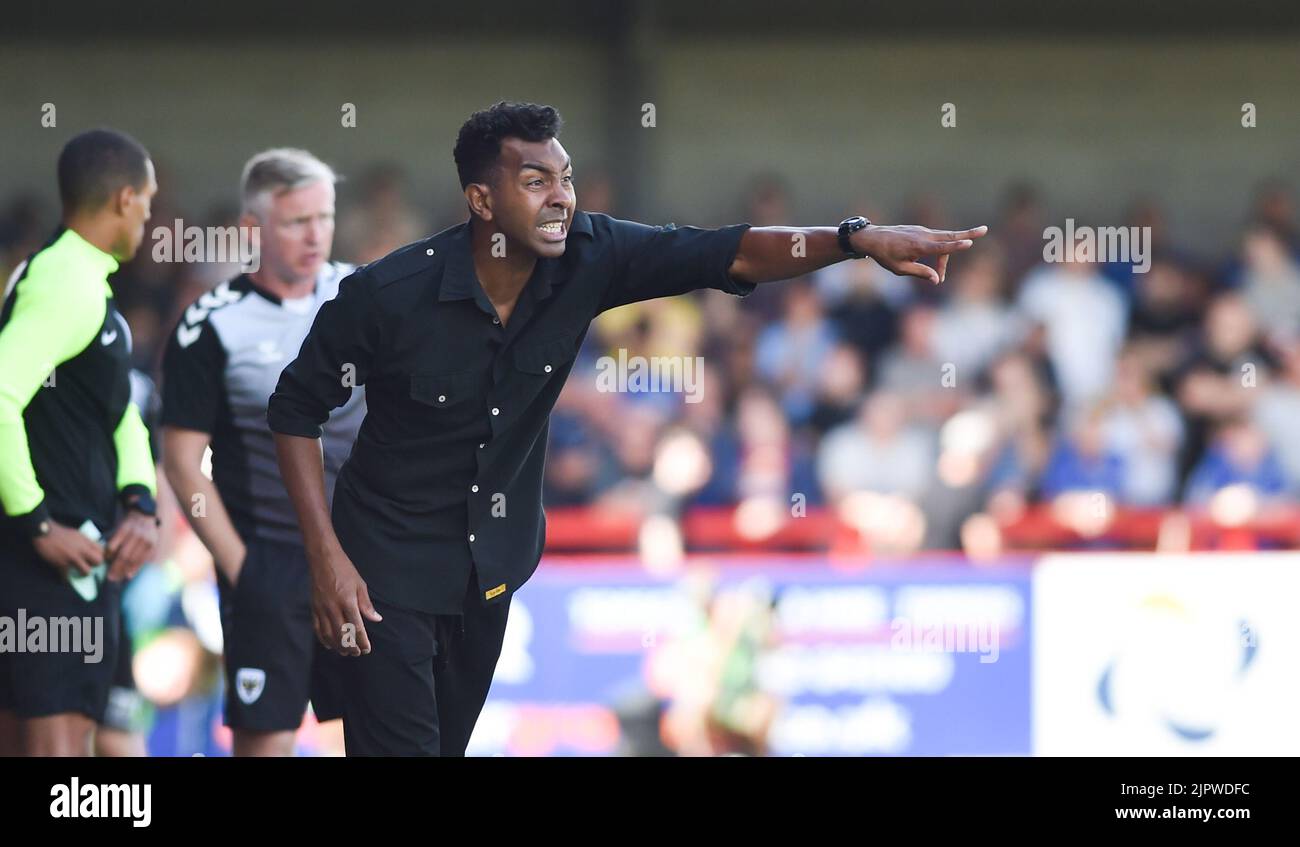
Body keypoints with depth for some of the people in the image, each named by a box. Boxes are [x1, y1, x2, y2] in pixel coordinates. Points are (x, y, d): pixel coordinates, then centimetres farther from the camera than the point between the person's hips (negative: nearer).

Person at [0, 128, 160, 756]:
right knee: (60, 735, -13)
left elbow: (119, 416, 21)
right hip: (52, 559, -10)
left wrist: (140, 504, 3)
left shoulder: (87, 284, 18)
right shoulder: (68, 286, -15)